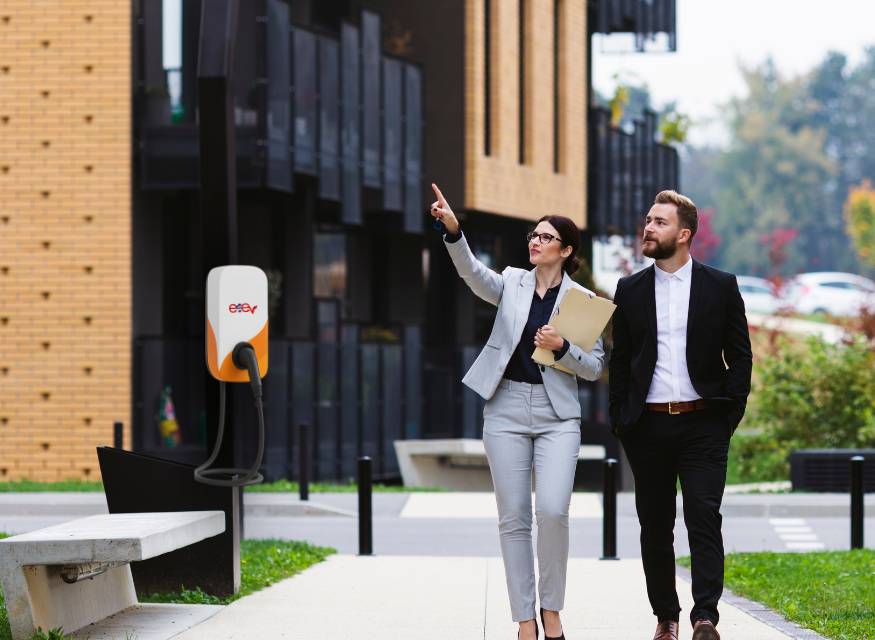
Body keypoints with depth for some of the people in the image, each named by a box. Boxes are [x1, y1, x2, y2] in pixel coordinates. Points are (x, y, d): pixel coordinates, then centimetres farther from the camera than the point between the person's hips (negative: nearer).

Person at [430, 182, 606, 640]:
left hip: (557, 416, -2)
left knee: (552, 511, -17)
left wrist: (562, 348, -15)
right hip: (507, 410, 2)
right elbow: (473, 274, -14)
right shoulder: (512, 283, 7)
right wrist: (452, 230, -30)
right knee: (513, 518, 0)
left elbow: (594, 368, 4)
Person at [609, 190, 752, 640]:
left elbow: (739, 355, 5)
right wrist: (619, 419, 4)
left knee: (704, 517, -13)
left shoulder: (720, 287, 3)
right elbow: (620, 361, 12)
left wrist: (731, 412, -5)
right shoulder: (630, 290, 9)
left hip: (703, 422, -3)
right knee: (655, 524, 6)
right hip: (648, 426, 3)